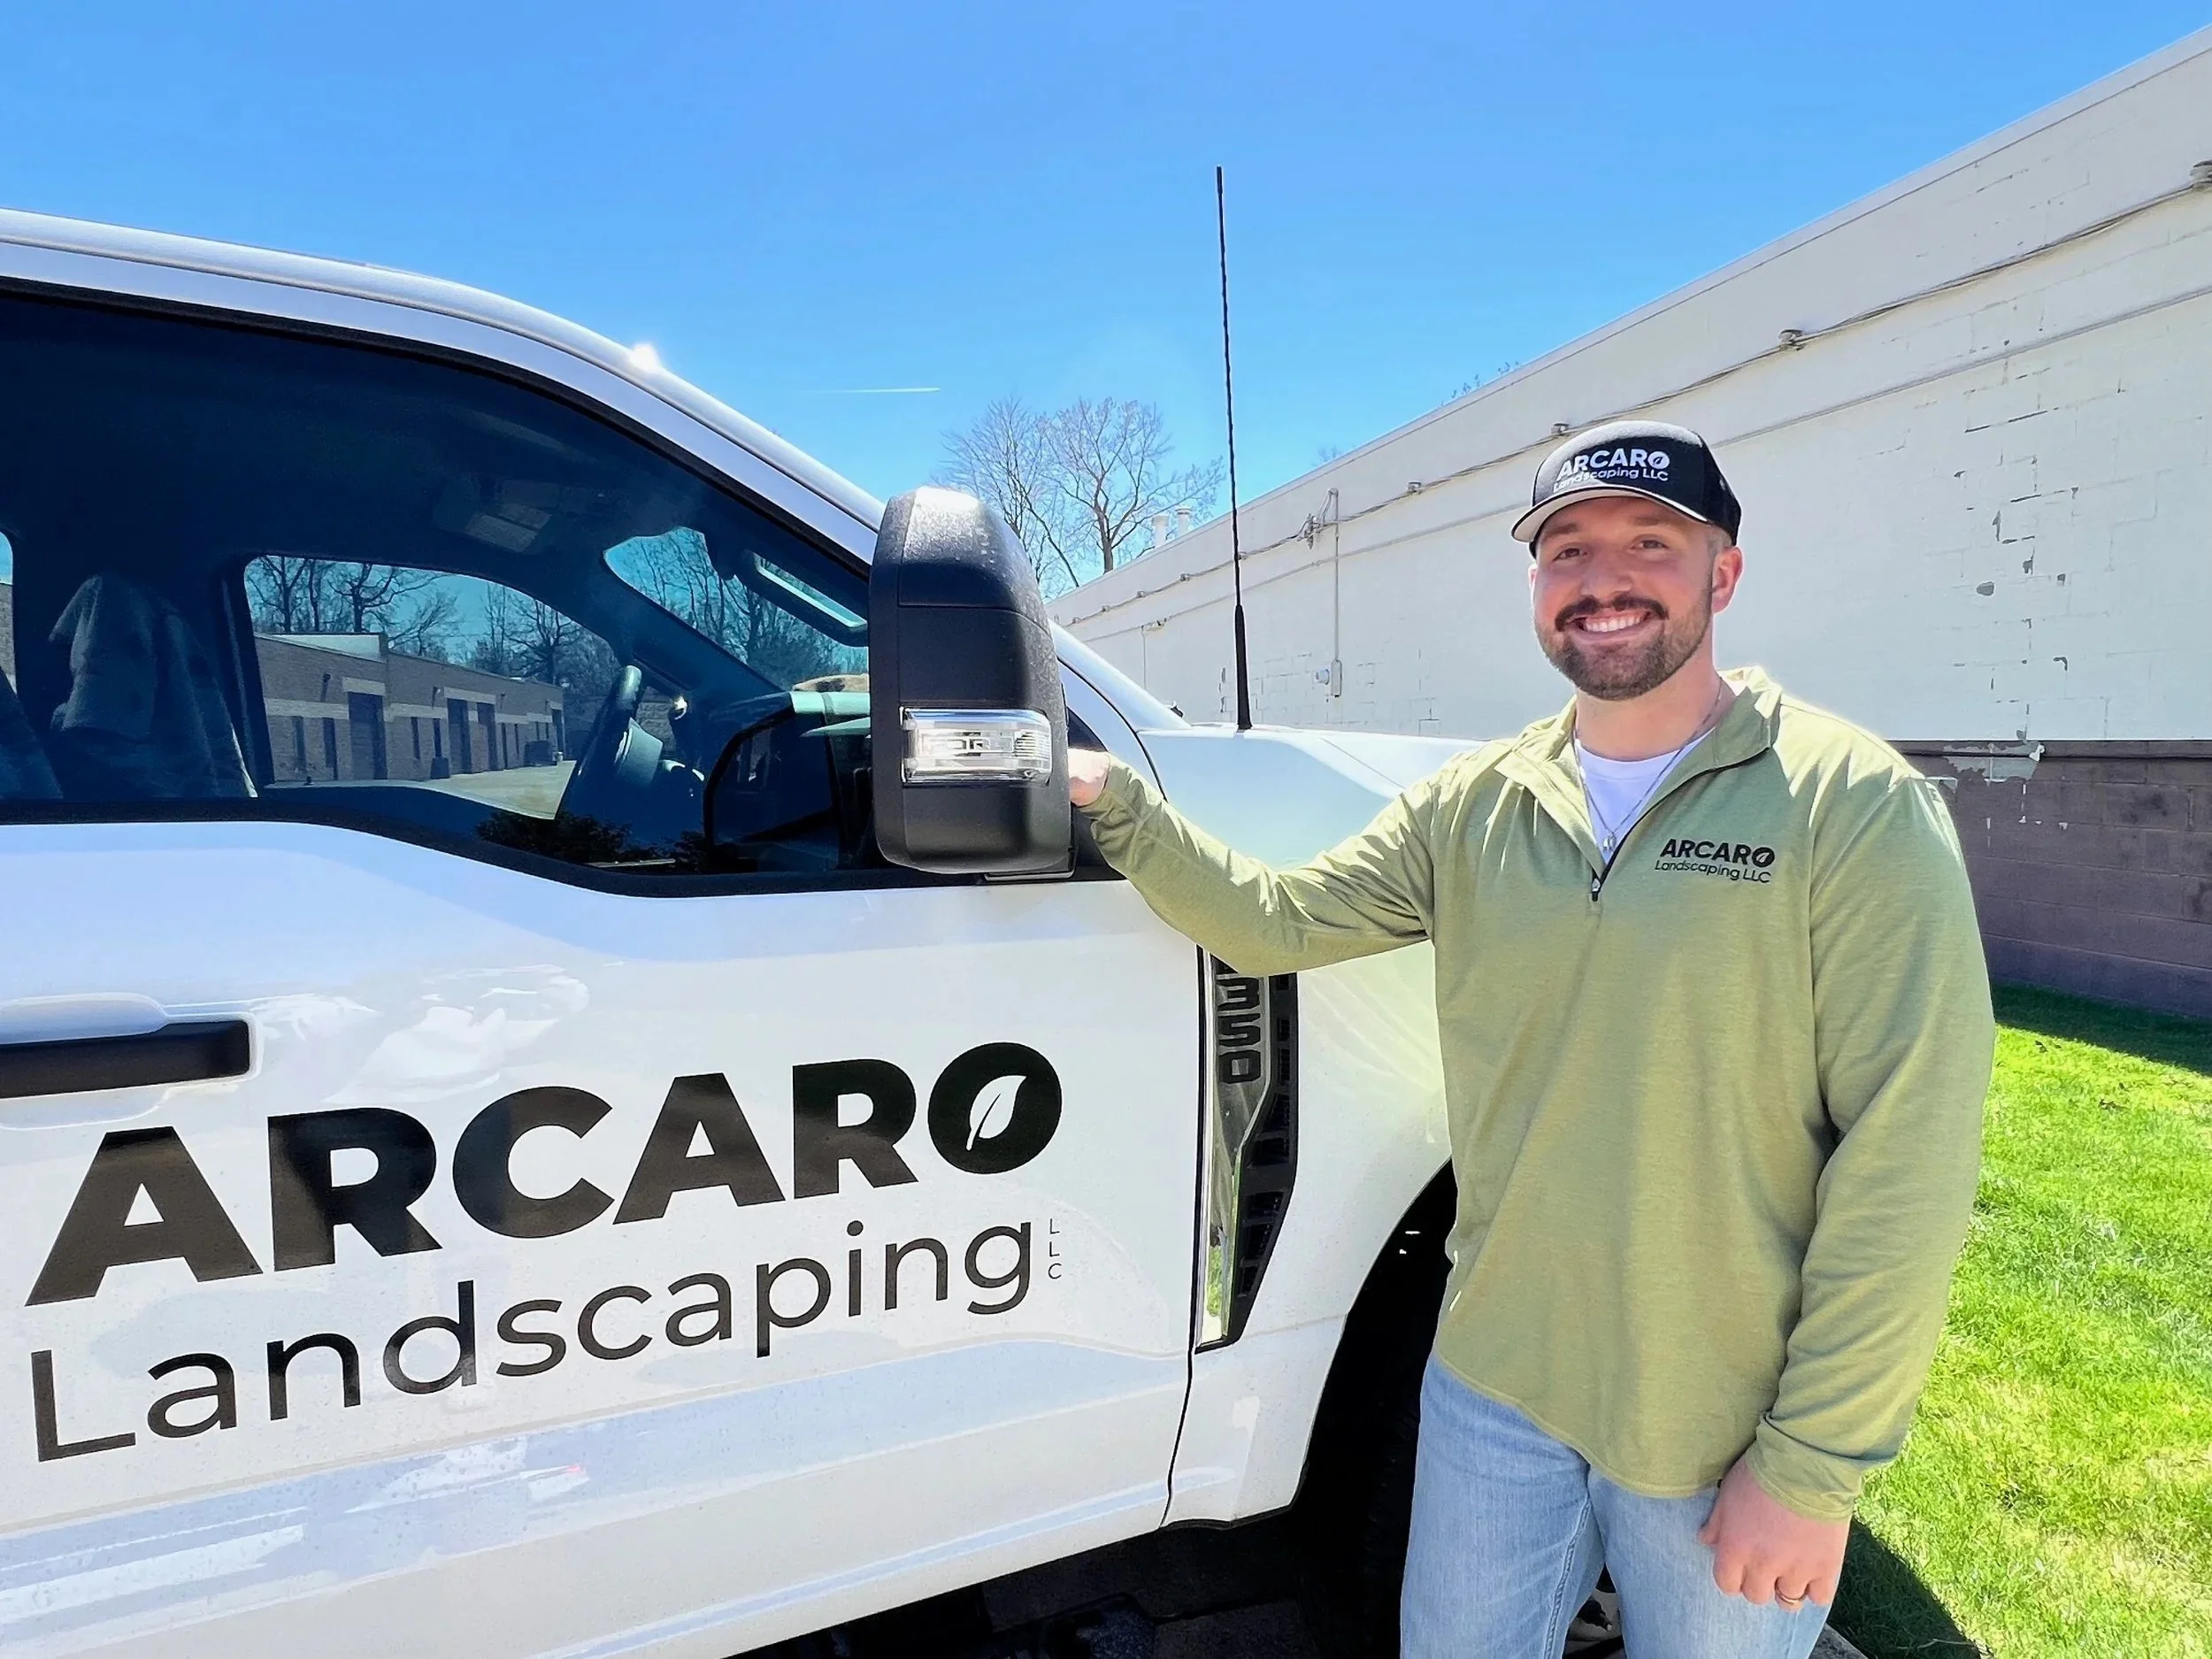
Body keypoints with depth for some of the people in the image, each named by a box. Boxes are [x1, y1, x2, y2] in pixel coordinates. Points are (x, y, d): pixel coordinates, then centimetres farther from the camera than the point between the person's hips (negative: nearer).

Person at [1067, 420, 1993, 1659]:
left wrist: (1815, 1464, -13)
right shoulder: (1472, 807, -1)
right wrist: (1114, 799, -13)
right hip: (1495, 1390, 4)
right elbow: (1274, 920, 0)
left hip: (1728, 1439, -3)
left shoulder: (1855, 805, -14)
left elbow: (1905, 1158, -15)